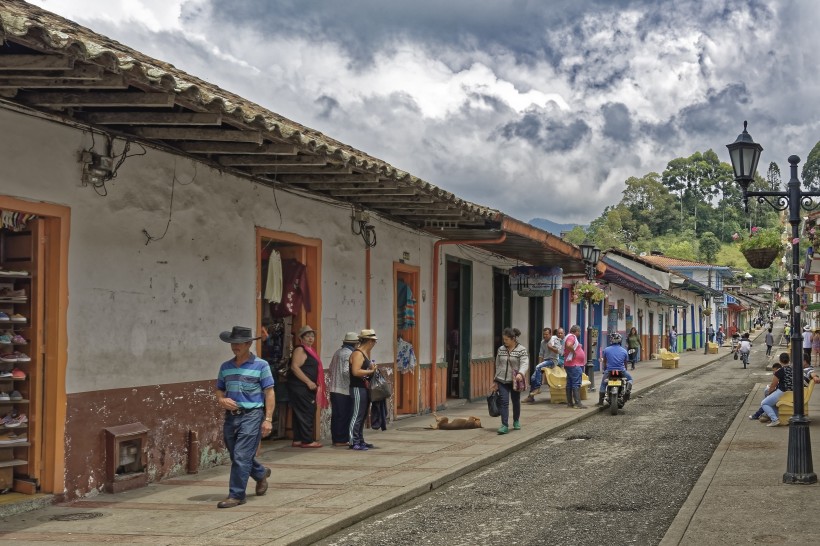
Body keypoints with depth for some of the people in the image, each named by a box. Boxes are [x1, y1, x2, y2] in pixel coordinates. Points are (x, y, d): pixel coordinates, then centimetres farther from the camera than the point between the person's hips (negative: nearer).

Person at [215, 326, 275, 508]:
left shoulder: (260, 365, -3)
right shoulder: (225, 367, 12)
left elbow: (269, 393, -4)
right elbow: (219, 391, 20)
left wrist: (268, 419, -11)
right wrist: (221, 401, -4)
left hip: (251, 416, -6)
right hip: (231, 416, 6)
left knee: (241, 457, -10)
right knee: (236, 457, 15)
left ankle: (236, 495, -2)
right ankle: (261, 474, 41)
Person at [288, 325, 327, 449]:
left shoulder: (309, 350, 20)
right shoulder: (300, 350, -10)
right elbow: (295, 367, -21)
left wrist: (315, 384, 19)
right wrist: (309, 382, -22)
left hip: (307, 388, 10)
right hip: (300, 387, -10)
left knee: (300, 414, 10)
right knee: (306, 413, -9)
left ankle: (297, 440, 13)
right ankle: (307, 440, -8)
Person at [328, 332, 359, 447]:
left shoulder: (337, 352, 14)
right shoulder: (349, 354, -13)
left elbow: (331, 368, 19)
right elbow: (347, 371, -22)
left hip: (334, 389, 9)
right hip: (345, 390, -9)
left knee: (336, 415, 11)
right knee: (344, 416, -2)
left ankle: (335, 439, 15)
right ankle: (342, 440, -1)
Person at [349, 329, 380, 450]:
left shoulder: (365, 353, 16)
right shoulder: (357, 354, -15)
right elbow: (356, 372, -25)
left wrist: (372, 369, 6)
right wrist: (371, 371, -18)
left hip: (364, 388, 10)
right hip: (358, 389, -10)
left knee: (362, 415, 14)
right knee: (357, 415, -8)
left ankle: (360, 440, 20)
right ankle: (353, 442, -6)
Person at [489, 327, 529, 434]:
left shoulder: (522, 350, -6)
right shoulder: (501, 349, 6)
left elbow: (525, 364, -18)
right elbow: (497, 366, 12)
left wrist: (520, 374, -38)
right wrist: (495, 381, 11)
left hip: (515, 381, -2)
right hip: (502, 381, 2)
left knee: (516, 401, 12)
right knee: (504, 402, -8)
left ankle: (516, 422, 33)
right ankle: (504, 425, -12)